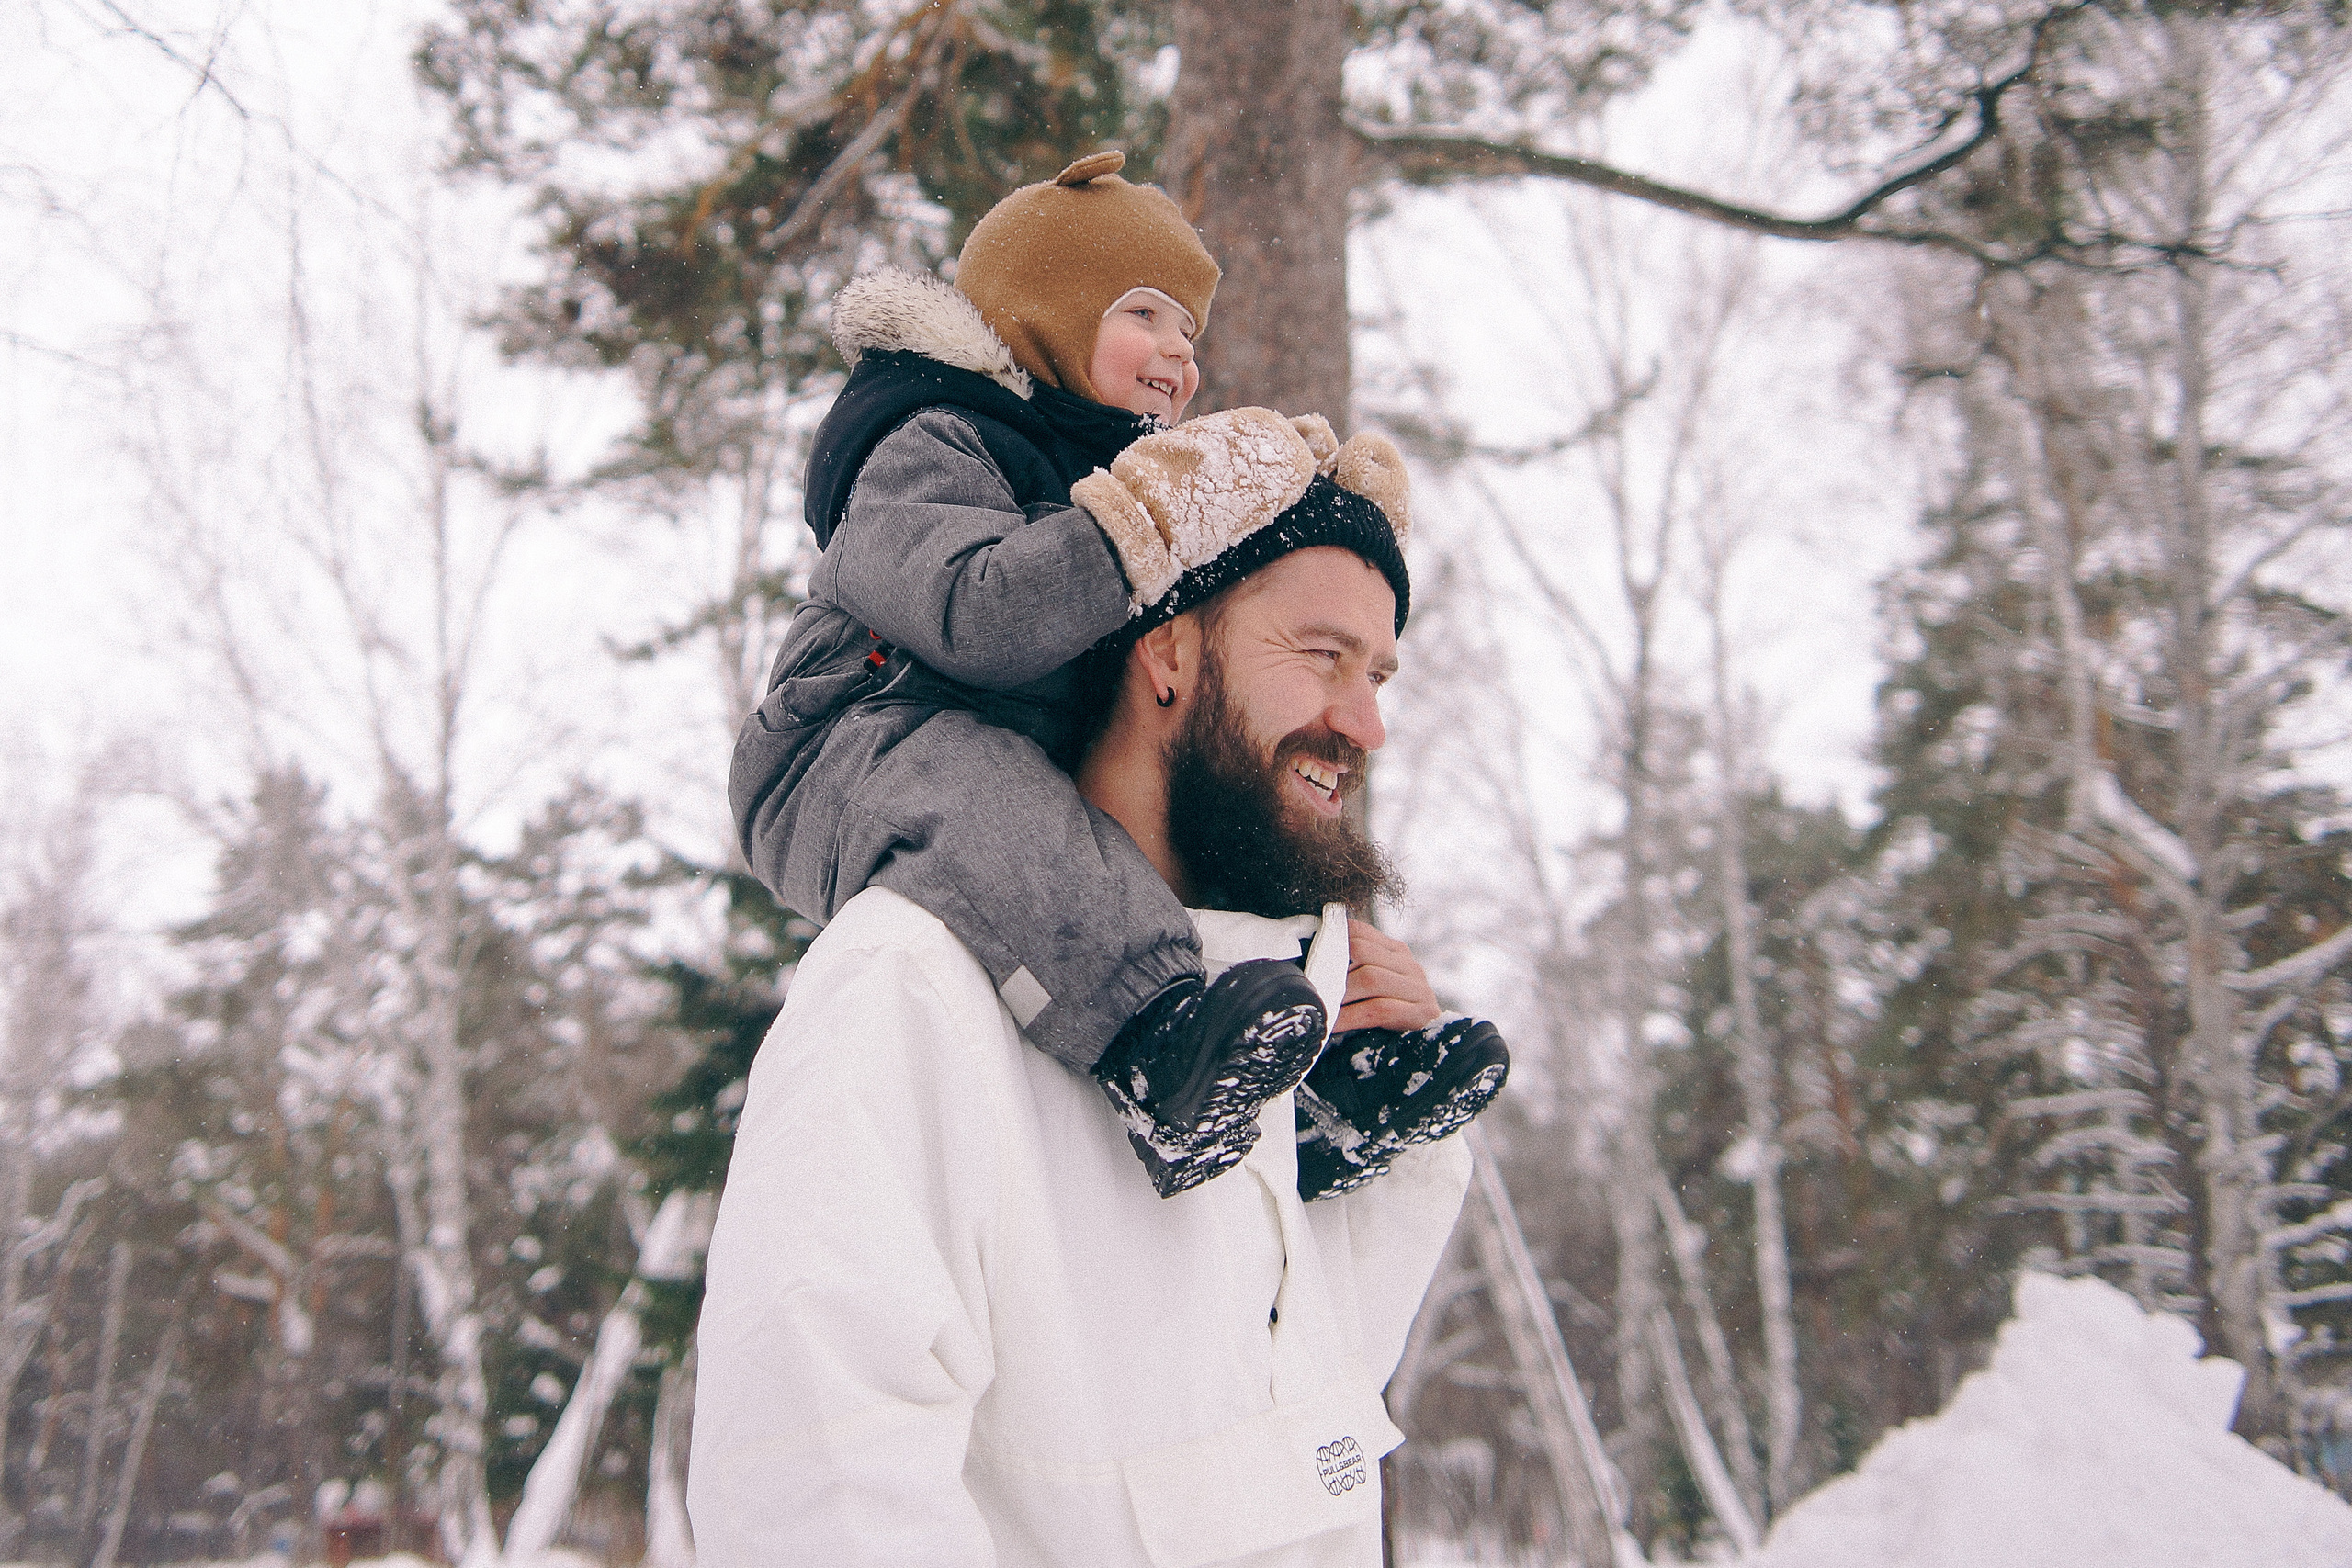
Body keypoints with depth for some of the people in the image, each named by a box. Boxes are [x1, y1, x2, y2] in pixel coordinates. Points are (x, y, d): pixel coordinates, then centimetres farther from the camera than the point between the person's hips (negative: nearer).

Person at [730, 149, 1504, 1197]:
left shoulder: (1124, 465, 21)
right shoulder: (928, 444, -8)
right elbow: (981, 616, -28)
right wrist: (1177, 503, -29)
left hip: (1041, 779, 9)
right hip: (855, 767, -9)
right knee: (974, 788, -40)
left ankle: (1336, 1075, -9)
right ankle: (1155, 1043, -55)